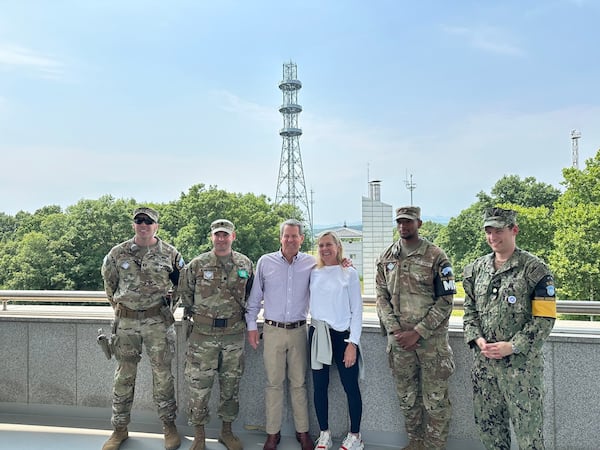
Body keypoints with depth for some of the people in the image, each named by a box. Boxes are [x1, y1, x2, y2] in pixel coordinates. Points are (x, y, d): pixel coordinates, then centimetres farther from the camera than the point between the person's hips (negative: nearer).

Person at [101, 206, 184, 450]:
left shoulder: (170, 254, -1)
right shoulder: (118, 253, 1)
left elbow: (181, 283, 12)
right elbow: (110, 284, 15)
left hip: (158, 320, -1)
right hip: (126, 321, 1)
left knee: (162, 374, 5)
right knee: (124, 376, 10)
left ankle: (169, 425, 21)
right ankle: (119, 428, 24)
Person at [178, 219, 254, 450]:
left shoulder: (245, 264, 3)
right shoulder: (197, 264, -4)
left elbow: (251, 292, 16)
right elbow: (184, 292, 8)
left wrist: (243, 312, 10)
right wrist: (195, 312, 8)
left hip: (235, 333, 2)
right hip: (203, 333, -2)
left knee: (231, 384, 13)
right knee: (199, 384, 3)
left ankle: (227, 430, 30)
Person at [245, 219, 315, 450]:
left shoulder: (312, 263, 2)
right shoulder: (265, 262, 2)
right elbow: (255, 297, 7)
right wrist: (251, 326, 6)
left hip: (299, 331, 1)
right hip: (272, 331, 0)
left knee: (299, 383, 9)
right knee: (274, 383, 6)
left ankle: (302, 431, 22)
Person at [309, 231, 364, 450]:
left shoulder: (349, 273, -3)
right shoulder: (313, 274, 6)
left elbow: (357, 310, -4)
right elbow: (310, 304, 12)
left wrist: (352, 343, -10)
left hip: (342, 335, -3)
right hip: (317, 335, 4)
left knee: (350, 387, 4)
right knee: (319, 386, 10)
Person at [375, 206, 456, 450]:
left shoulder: (436, 256, -6)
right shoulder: (386, 257, 6)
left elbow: (445, 301, -8)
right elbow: (382, 297, 7)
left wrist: (417, 332, -14)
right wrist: (394, 329, -6)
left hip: (432, 338, -4)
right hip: (399, 338, 4)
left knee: (435, 397, 5)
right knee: (406, 396, 15)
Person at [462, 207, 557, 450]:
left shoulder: (534, 269, -7)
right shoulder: (477, 269, 8)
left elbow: (545, 318, -10)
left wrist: (512, 346, -16)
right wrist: (477, 339, -4)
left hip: (521, 362, -5)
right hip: (483, 361, 5)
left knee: (527, 425, 4)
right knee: (487, 422, 16)